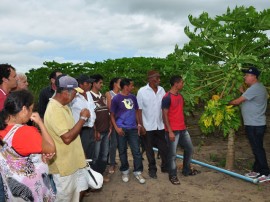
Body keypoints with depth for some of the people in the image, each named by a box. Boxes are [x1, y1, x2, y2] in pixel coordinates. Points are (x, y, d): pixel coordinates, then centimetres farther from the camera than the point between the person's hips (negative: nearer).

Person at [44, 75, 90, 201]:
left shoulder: (62, 106, 7)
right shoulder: (54, 110, -26)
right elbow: (67, 137, -30)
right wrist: (83, 118, -23)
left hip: (73, 161, 9)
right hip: (64, 164, -9)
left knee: (78, 190, 20)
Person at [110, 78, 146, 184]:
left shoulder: (133, 97, 7)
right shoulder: (116, 99, -6)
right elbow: (112, 115, -2)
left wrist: (138, 124, 8)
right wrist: (116, 128, -12)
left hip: (133, 128, 4)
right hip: (122, 129, -3)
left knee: (136, 150, 3)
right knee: (122, 151, 8)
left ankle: (138, 172, 14)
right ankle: (125, 171, 24)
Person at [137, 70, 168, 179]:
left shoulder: (161, 90, 1)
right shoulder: (142, 91, -9)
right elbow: (139, 110, -7)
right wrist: (141, 126, -9)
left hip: (160, 125, 3)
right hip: (148, 126, -3)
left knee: (164, 148, 11)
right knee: (149, 150, 11)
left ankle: (165, 167, 30)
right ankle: (152, 169, 28)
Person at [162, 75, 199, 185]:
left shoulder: (180, 96, 11)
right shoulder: (167, 98, -15)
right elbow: (165, 115, -16)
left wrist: (183, 126, 19)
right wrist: (170, 131, -18)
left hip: (183, 129, 9)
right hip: (173, 130, -9)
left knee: (189, 149, 18)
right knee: (172, 154, 2)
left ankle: (186, 170, 36)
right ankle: (172, 175, 19)